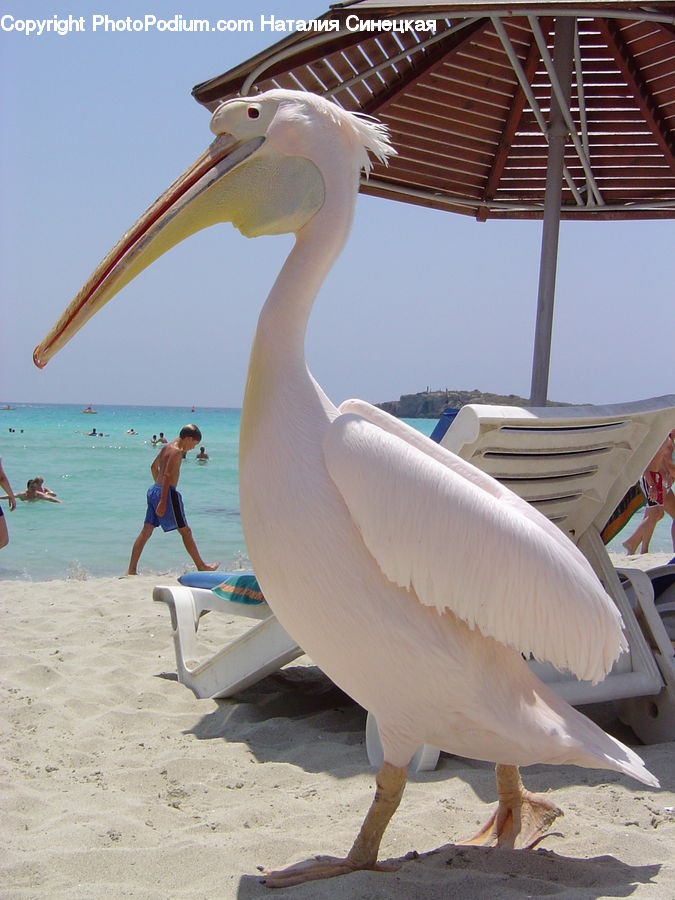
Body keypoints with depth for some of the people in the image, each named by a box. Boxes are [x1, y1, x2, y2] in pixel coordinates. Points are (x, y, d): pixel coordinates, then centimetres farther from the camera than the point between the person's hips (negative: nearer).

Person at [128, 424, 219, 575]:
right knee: (185, 530, 3)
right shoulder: (177, 451, -14)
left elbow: (154, 467, 28)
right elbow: (167, 476, -22)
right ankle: (201, 566, 13)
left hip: (153, 489, 9)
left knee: (146, 531, 6)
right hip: (166, 493, -9)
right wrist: (163, 502, -24)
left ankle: (131, 570, 3)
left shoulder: (167, 446, 15)